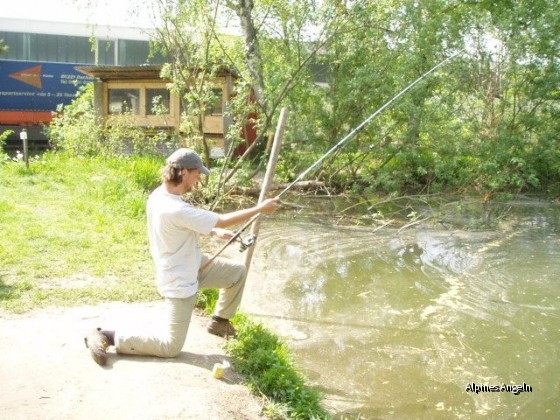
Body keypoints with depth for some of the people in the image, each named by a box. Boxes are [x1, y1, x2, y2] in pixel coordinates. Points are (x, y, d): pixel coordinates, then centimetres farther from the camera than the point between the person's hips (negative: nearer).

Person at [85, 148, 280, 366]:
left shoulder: (157, 195, -4)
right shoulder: (177, 209, -33)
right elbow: (223, 221, -23)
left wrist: (214, 231, 5)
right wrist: (261, 208, -13)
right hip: (180, 282, -9)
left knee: (238, 271, 11)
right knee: (171, 346, 1)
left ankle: (220, 321, 27)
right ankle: (108, 337, 5)